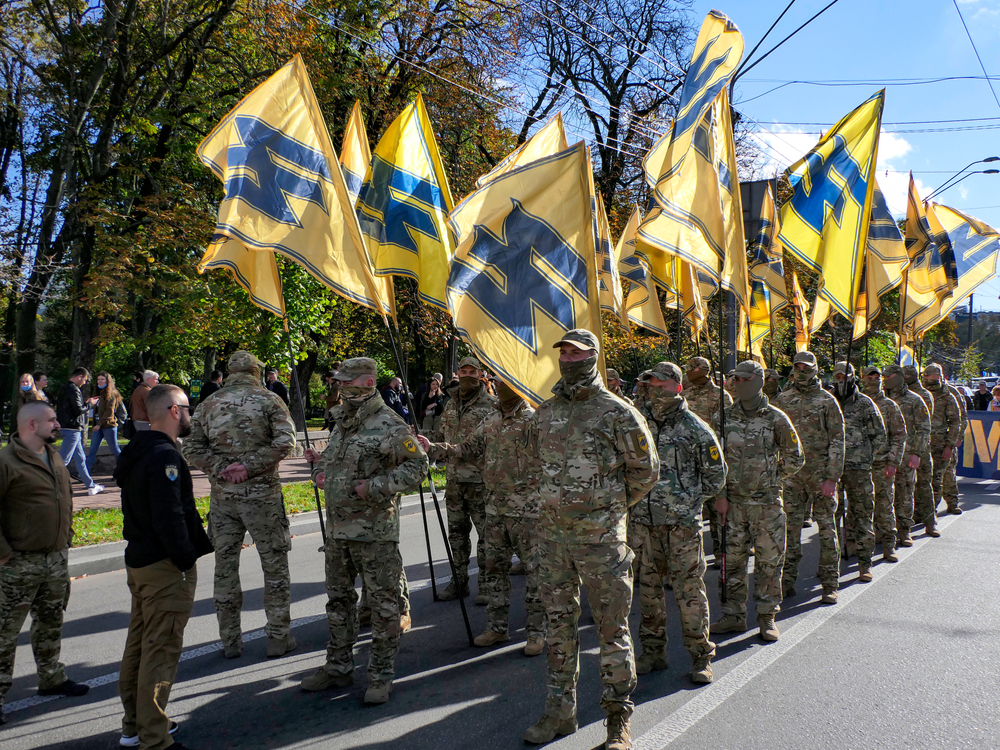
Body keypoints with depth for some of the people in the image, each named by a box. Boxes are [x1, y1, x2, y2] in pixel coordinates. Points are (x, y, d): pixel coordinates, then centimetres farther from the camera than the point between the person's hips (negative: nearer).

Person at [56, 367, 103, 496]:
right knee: (63, 460, -8)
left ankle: (91, 486, 20)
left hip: (65, 427, 11)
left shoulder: (65, 388, 15)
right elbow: (78, 410, -20)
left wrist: (85, 403, 13)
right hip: (72, 429, -11)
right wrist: (90, 404, -4)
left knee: (80, 458, 14)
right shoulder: (74, 390, -16)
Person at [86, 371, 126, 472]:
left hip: (109, 425, -8)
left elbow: (109, 411, -16)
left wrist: (100, 424, -19)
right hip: (98, 426, 8)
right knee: (92, 450, 4)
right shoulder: (100, 394, 18)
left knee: (115, 450, -1)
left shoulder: (111, 394, -9)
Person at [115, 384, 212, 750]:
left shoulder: (137, 453, 12)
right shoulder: (164, 456, -20)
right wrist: (186, 560, -18)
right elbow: (169, 517, -26)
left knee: (139, 644, 18)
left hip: (139, 561, 10)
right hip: (165, 568, -10)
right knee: (161, 650, -3)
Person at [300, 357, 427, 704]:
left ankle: (381, 676, 13)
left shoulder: (388, 424, -13)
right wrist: (319, 467, 4)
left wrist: (373, 487, -20)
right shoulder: (342, 423, 13)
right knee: (338, 600, 17)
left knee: (382, 603, 2)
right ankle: (338, 668, 31)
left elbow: (417, 467, -16)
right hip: (337, 529, 8)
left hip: (375, 532, -8)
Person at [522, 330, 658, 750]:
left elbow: (646, 470, 0)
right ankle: (560, 711, 25)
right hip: (552, 534, 5)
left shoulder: (617, 413, -7)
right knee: (558, 624, 12)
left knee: (612, 625, 3)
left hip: (600, 535, -5)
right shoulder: (545, 413, 8)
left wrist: (613, 506, 6)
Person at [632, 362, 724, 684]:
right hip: (644, 520, 4)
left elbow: (716, 476, 7)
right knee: (648, 587, 11)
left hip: (682, 522, -4)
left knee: (688, 588, -1)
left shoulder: (695, 428, -4)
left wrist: (689, 499, 6)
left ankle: (701, 657, 12)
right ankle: (653, 652, 24)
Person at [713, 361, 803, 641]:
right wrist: (719, 494, 3)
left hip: (766, 503, -3)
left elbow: (795, 458, 5)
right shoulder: (726, 417, 5)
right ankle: (734, 616, 19)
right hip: (733, 502, 3)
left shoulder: (776, 418, -4)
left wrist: (771, 481, 3)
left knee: (769, 560, 3)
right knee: (733, 559, 8)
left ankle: (767, 617, 15)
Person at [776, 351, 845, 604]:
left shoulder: (827, 400, 0)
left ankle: (830, 584, 10)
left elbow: (837, 440, -3)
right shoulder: (782, 400, 9)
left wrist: (832, 477, -10)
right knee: (790, 526, 5)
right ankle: (787, 581, 13)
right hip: (792, 473, 3)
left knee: (826, 528, 2)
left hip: (821, 473, -2)